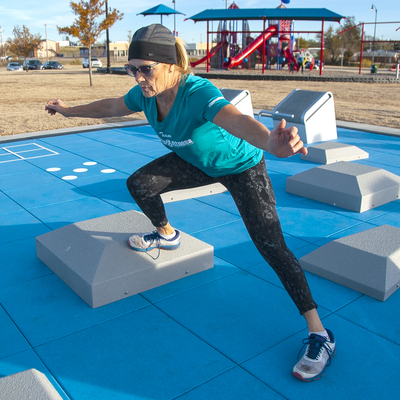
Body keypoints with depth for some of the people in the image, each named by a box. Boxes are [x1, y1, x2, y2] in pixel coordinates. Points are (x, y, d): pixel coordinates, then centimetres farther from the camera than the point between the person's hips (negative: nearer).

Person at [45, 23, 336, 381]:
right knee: (139, 184, 1)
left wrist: (270, 142, -81)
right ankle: (166, 235, 32)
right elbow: (110, 106, 5)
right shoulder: (146, 94, -16)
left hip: (242, 166, -7)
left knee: (271, 246, -16)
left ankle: (319, 335, -6)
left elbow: (236, 120, -59)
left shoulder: (198, 93, -38)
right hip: (199, 163, 7)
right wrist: (69, 111, 19)